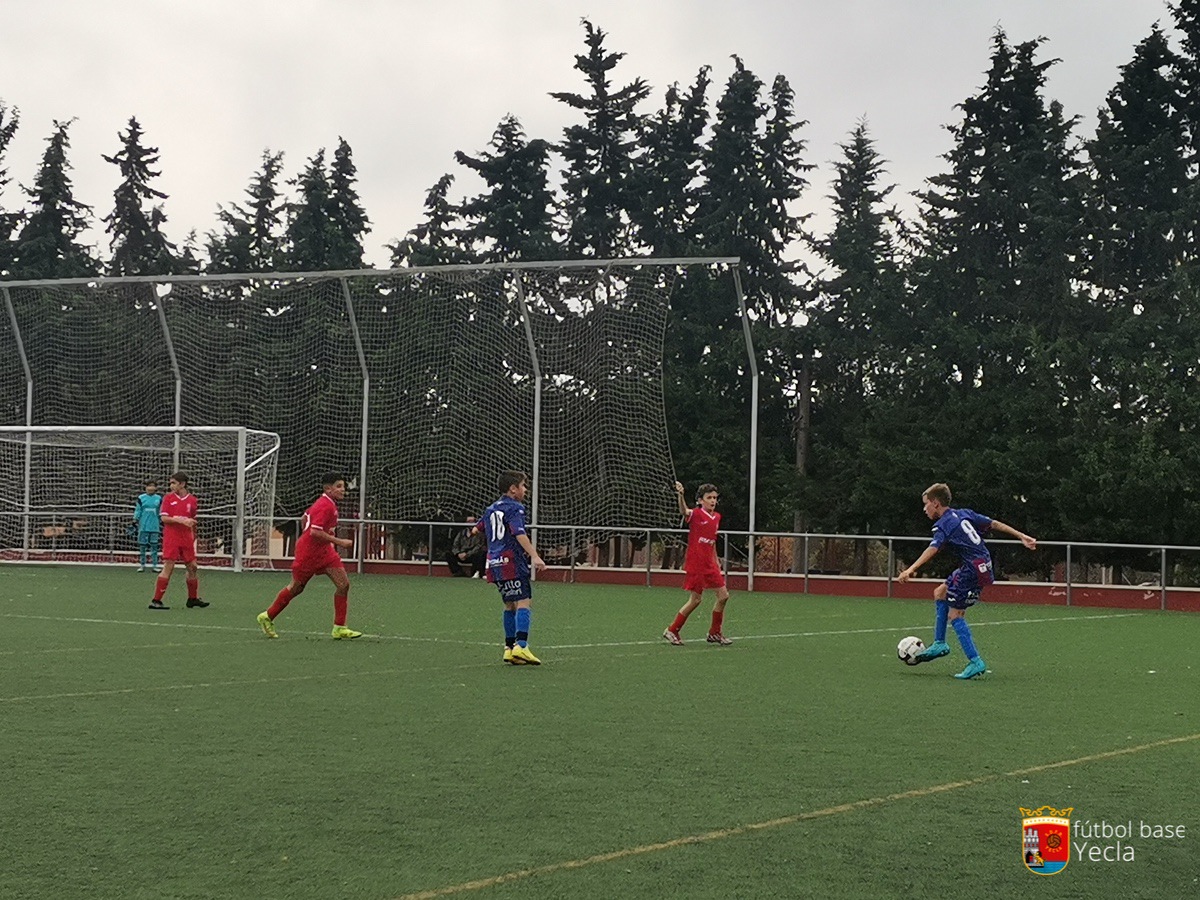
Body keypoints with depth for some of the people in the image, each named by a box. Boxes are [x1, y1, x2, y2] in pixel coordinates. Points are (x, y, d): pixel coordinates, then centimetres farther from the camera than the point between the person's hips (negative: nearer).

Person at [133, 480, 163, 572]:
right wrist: (135, 522, 0)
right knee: (142, 546, 3)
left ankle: (154, 565, 7)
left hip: (155, 527, 1)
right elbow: (137, 510, 4)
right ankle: (142, 565, 10)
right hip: (143, 526, -1)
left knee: (154, 546, 1)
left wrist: (162, 524, 12)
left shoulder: (159, 499, 7)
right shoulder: (141, 498, 2)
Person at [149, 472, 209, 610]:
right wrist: (179, 520, -19)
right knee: (168, 567, -10)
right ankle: (156, 601, -9)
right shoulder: (168, 498, 0)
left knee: (192, 567, 8)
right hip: (171, 538, -4)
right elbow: (164, 518, -7)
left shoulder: (192, 500, 8)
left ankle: (193, 599, 22)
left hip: (187, 539, 4)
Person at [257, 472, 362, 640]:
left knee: (343, 584, -4)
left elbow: (304, 519, 19)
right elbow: (315, 532, -30)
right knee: (296, 588, 7)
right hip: (308, 552, -9)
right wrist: (339, 542, -26)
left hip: (324, 551, 9)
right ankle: (267, 617, 27)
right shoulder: (326, 506, -22)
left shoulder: (328, 503, 8)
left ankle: (339, 629, -1)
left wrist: (304, 539, 25)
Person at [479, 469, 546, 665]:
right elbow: (519, 533, -22)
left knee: (510, 604, 15)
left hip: (495, 563, 9)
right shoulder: (515, 508, -7)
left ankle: (509, 648, 14)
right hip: (512, 560, -9)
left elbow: (477, 530, 31)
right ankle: (521, 646, -28)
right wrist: (534, 556, -30)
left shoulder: (490, 509, 18)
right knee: (524, 602, -14)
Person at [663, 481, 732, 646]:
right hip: (695, 564, -7)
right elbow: (684, 512, -34)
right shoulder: (696, 514, -11)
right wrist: (680, 496, -53)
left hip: (709, 564, 7)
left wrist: (716, 560, 19)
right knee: (695, 599, -4)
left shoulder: (717, 517, 11)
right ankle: (671, 631, 10)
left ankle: (715, 633, 18)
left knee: (723, 595, 5)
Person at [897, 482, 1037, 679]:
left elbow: (933, 548, -27)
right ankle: (939, 644, 24)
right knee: (940, 592, 21)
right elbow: (994, 524, 15)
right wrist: (1022, 536, 19)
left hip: (973, 570, -9)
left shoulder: (943, 525, -10)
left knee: (955, 614, -2)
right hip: (985, 565, 9)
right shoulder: (964, 514, 14)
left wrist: (911, 569, -38)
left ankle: (975, 662, -6)